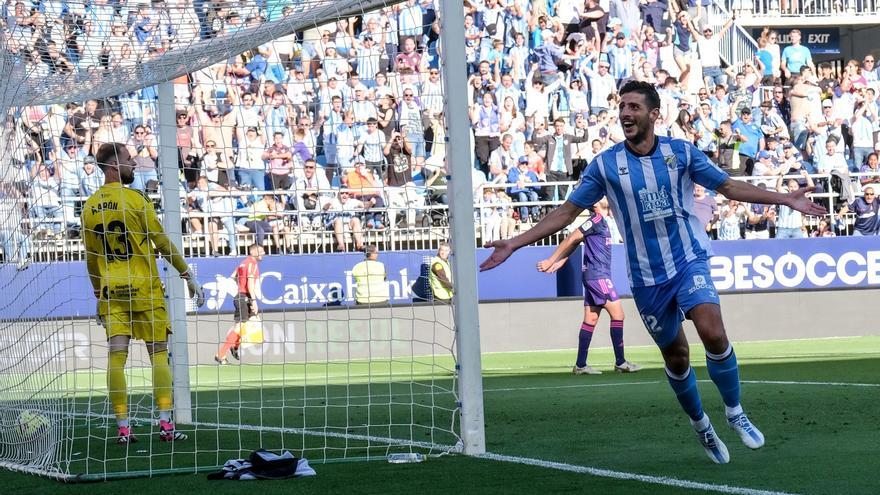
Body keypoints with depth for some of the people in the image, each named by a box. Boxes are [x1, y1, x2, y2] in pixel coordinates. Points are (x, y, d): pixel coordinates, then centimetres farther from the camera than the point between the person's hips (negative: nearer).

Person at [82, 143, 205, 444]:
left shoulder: (89, 206, 8)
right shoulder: (134, 198, -8)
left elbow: (91, 259, 13)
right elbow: (162, 243, -6)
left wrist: (98, 295, 23)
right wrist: (188, 275, 1)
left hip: (111, 291, 4)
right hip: (144, 288, -4)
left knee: (116, 355, 0)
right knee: (159, 352, 1)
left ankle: (122, 427, -3)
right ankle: (165, 423, -4)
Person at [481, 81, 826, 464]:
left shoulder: (681, 153, -3)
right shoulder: (605, 164, -5)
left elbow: (730, 187, 7)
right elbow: (567, 211, 0)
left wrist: (785, 199, 1)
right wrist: (514, 244, -7)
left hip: (689, 261, -1)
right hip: (646, 276, 1)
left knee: (713, 333, -22)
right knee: (675, 356, 8)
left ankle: (734, 412, -3)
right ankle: (700, 425, 31)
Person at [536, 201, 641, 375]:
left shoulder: (601, 222, 17)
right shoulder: (596, 220, -12)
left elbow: (574, 242, 17)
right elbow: (571, 239, -12)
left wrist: (556, 263, 11)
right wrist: (551, 261, -9)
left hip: (593, 276, 9)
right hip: (598, 276, -9)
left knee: (591, 319, 7)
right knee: (617, 313, -7)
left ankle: (580, 365, 7)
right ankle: (620, 362, -4)